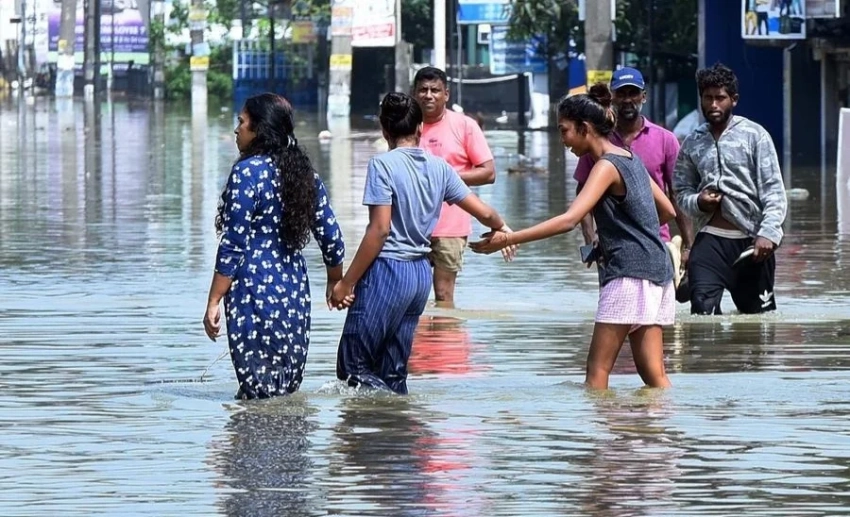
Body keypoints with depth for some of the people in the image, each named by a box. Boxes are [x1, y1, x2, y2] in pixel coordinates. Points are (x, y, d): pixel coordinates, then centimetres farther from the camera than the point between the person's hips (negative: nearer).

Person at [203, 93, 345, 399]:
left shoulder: (248, 172, -10)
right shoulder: (304, 173, 9)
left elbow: (233, 246, -14)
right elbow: (331, 237, 12)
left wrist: (213, 303, -10)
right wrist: (336, 284, 29)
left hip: (254, 292, -7)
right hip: (296, 292, 7)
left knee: (258, 397, -4)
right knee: (288, 392, 11)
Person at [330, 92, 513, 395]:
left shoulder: (384, 165, -10)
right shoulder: (439, 168, 7)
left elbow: (380, 230, -16)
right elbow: (483, 213, 13)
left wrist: (346, 283, -11)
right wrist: (503, 228, 37)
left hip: (388, 270, -7)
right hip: (421, 273, 7)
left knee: (352, 368, -2)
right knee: (393, 371, 12)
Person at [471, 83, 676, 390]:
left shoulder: (606, 166, -12)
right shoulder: (630, 159, 15)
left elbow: (569, 220, -24)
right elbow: (668, 211, 23)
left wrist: (508, 239, -27)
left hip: (629, 275, -9)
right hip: (657, 273, 9)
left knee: (598, 369, -9)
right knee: (652, 374, 6)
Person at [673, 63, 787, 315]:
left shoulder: (754, 135, -1)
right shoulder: (692, 143, 12)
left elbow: (773, 190, -6)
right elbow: (682, 190, 18)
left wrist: (768, 233, -18)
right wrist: (697, 202, -6)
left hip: (751, 241, -2)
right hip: (710, 239, 2)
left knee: (759, 311, 5)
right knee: (703, 305, -15)